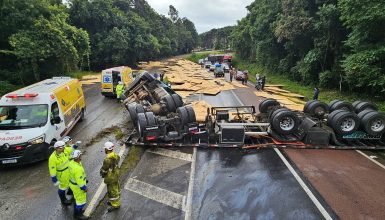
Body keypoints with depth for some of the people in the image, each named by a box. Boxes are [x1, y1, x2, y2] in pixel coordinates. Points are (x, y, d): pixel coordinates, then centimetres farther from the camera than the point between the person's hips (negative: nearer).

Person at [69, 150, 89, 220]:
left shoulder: (71, 162, -10)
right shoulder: (77, 168, -38)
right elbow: (79, 180, -29)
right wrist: (84, 188, -15)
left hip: (73, 183, 9)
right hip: (78, 186, -9)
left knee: (77, 198, 29)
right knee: (81, 200, 12)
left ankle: (77, 211, 48)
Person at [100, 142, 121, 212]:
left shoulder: (108, 159, -31)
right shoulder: (115, 155, -6)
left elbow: (104, 169, -19)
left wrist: (102, 173, 3)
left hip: (111, 177, -9)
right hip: (116, 175, 9)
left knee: (112, 190, 9)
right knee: (116, 189, 24)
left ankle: (115, 205, 24)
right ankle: (116, 201, 43)